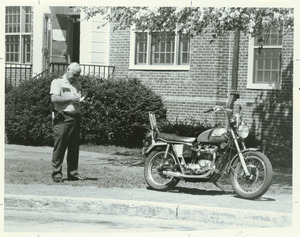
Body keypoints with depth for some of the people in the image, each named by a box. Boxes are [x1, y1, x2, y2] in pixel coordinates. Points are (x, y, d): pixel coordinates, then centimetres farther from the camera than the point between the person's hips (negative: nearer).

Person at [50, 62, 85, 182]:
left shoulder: (77, 83, 20)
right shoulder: (57, 82, -1)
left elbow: (80, 97, 27)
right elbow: (54, 98, -12)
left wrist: (81, 99, 2)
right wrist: (70, 99, -14)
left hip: (75, 117, 6)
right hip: (62, 118, -6)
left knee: (74, 147, 6)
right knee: (59, 146, -6)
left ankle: (73, 173, 12)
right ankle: (56, 174, -2)